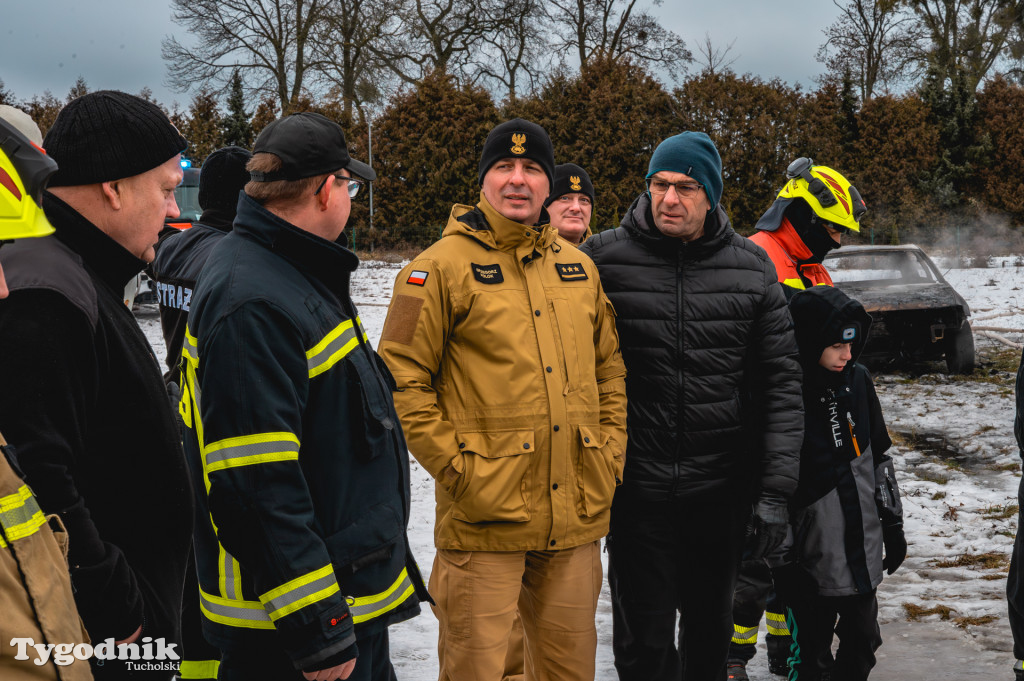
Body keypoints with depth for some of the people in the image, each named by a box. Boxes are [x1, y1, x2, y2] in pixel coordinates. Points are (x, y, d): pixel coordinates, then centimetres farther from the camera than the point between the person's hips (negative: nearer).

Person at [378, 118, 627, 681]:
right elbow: (401, 378, -8)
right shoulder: (442, 266, -5)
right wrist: (456, 467, -12)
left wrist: (610, 453, 9)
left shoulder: (578, 267, 13)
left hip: (577, 515, 5)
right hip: (485, 518, -5)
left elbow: (609, 367, 20)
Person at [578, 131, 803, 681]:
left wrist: (775, 491, -5)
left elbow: (781, 384, 1)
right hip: (634, 487, -2)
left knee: (710, 628, 18)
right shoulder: (601, 259, -5)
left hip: (722, 490, 2)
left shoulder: (751, 269, 1)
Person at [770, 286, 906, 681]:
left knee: (862, 643, 17)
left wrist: (892, 524, 16)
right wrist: (783, 565, -11)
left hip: (864, 552, 5)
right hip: (811, 562, -5)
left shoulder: (857, 381, 1)